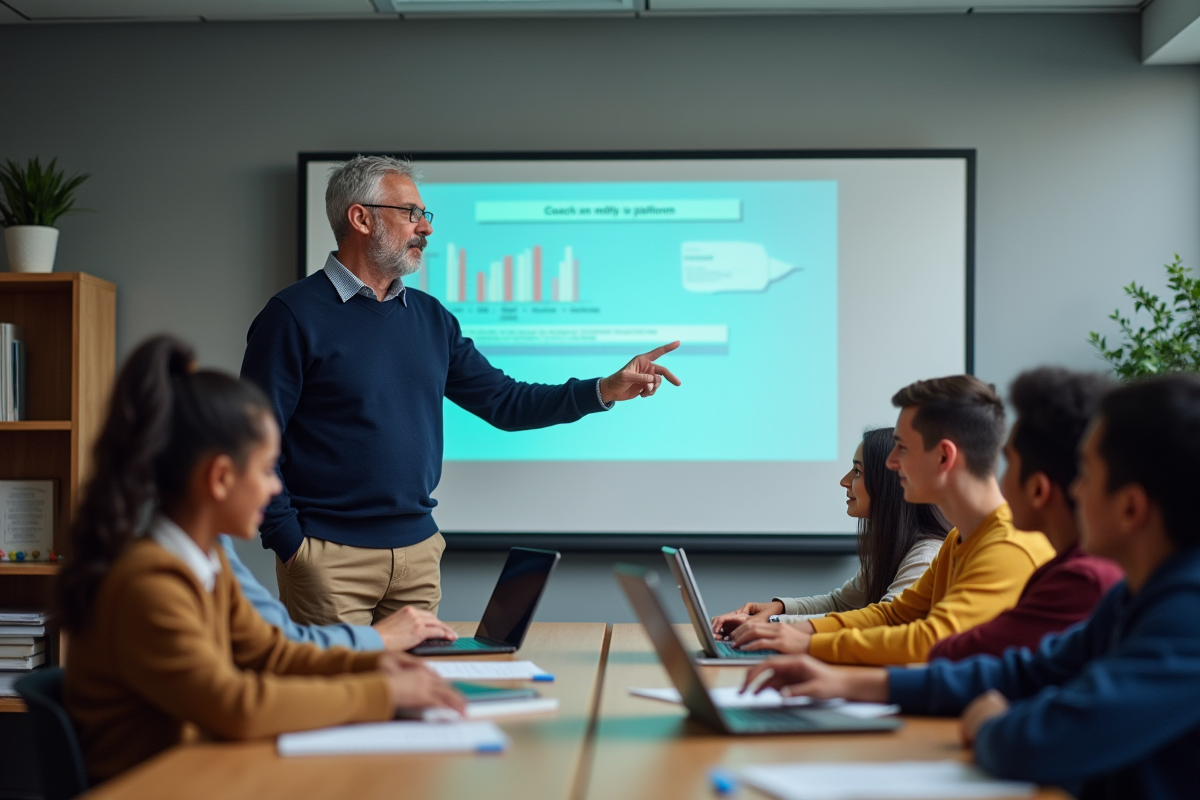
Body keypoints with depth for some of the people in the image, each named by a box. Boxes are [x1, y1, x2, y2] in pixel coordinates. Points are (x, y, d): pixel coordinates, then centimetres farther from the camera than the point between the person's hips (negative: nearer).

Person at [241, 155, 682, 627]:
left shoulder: (429, 317, 12)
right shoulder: (295, 315, -7)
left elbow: (502, 402, 13)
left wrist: (605, 391, 4)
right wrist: (288, 543, -12)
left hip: (419, 550, 6)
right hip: (330, 554, -6)